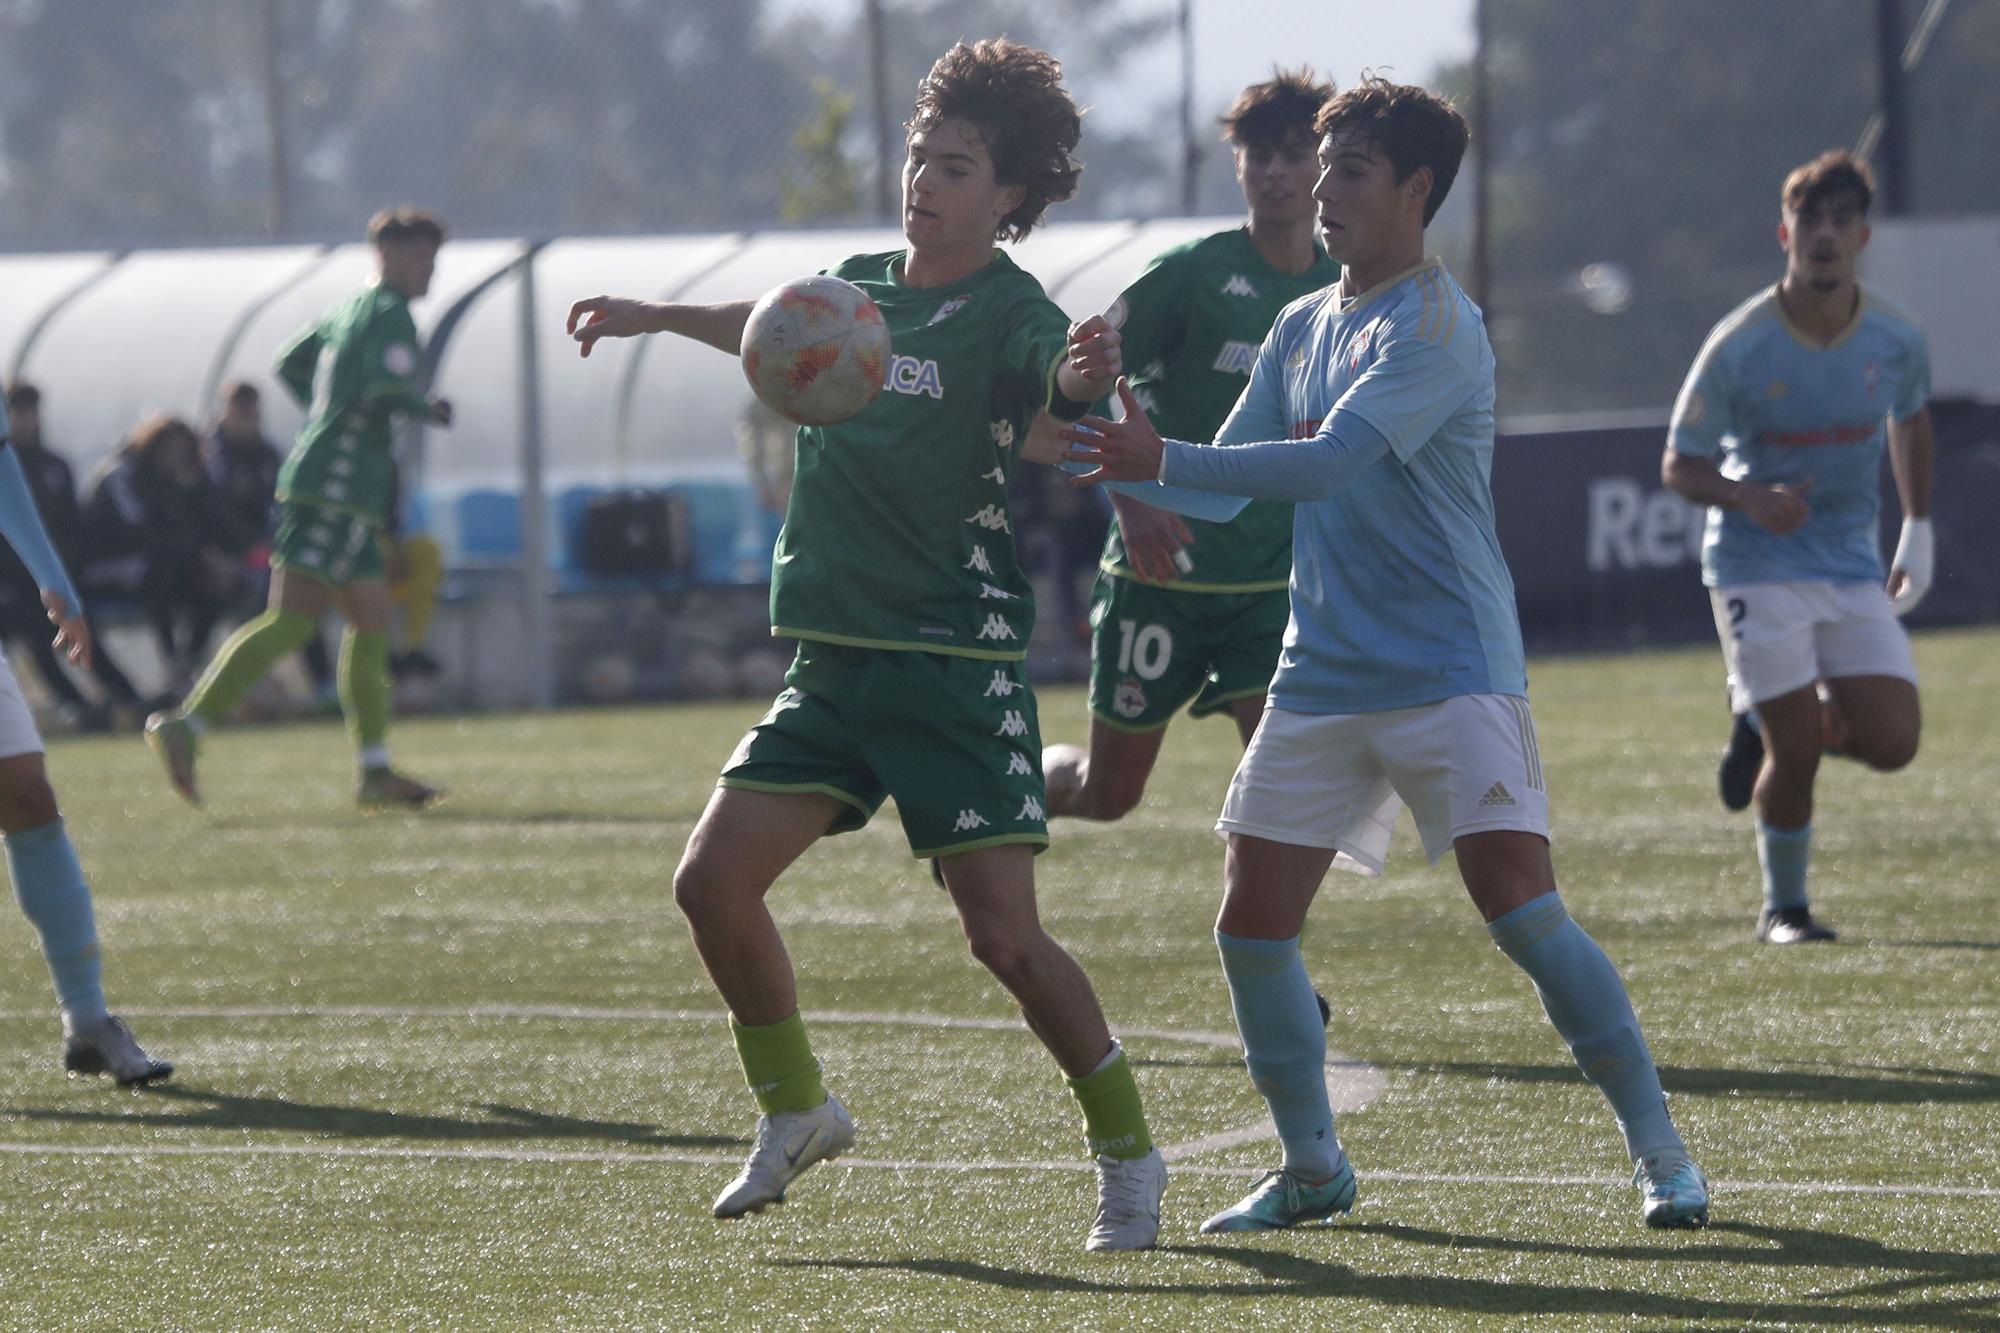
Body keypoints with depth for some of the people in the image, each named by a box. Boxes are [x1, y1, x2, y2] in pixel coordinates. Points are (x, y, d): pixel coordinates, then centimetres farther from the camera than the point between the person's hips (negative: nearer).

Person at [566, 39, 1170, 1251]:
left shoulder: (1015, 318, -12)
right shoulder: (858, 289, 9)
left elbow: (1047, 436, -32)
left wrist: (1081, 390, -54)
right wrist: (652, 319, 43)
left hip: (958, 666, -7)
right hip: (837, 657, 7)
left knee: (1004, 931, -13)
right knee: (714, 882, -1)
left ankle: (1129, 1156, 4)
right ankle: (796, 1111, 20)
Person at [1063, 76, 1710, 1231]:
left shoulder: (1437, 328, -13)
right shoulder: (1302, 330, 12)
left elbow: (1325, 464, -24)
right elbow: (1232, 476, 14)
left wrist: (1161, 461, -29)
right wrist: (1128, 441, -3)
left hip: (1450, 670, -7)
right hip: (1322, 677, 7)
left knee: (1521, 907, -15)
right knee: (1253, 924, 2)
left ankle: (1661, 1153, -4)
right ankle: (1312, 1167, 18)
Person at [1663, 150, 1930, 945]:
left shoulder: (1896, 342, -4)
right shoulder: (1739, 348, -14)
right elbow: (1680, 467, -8)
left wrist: (1918, 534, 18)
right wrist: (1750, 498, -28)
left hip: (1853, 569, 4)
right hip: (1758, 571, -4)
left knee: (1891, 744, -6)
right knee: (1794, 757, -9)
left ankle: (1764, 719, 23)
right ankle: (1782, 906, 14)